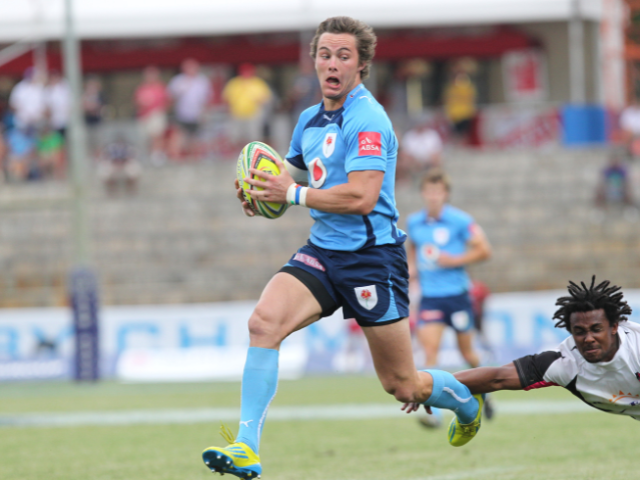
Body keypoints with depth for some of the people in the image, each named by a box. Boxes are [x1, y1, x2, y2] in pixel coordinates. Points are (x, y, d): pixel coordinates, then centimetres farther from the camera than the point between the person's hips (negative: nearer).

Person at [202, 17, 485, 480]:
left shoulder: (367, 120, -16)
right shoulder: (310, 120, 10)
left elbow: (362, 197, -24)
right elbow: (292, 179, 25)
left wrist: (294, 195, -20)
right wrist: (262, 196, 3)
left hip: (371, 258, -7)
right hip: (322, 251, 7)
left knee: (401, 385, 4)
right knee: (264, 321, -21)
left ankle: (468, 403, 38)